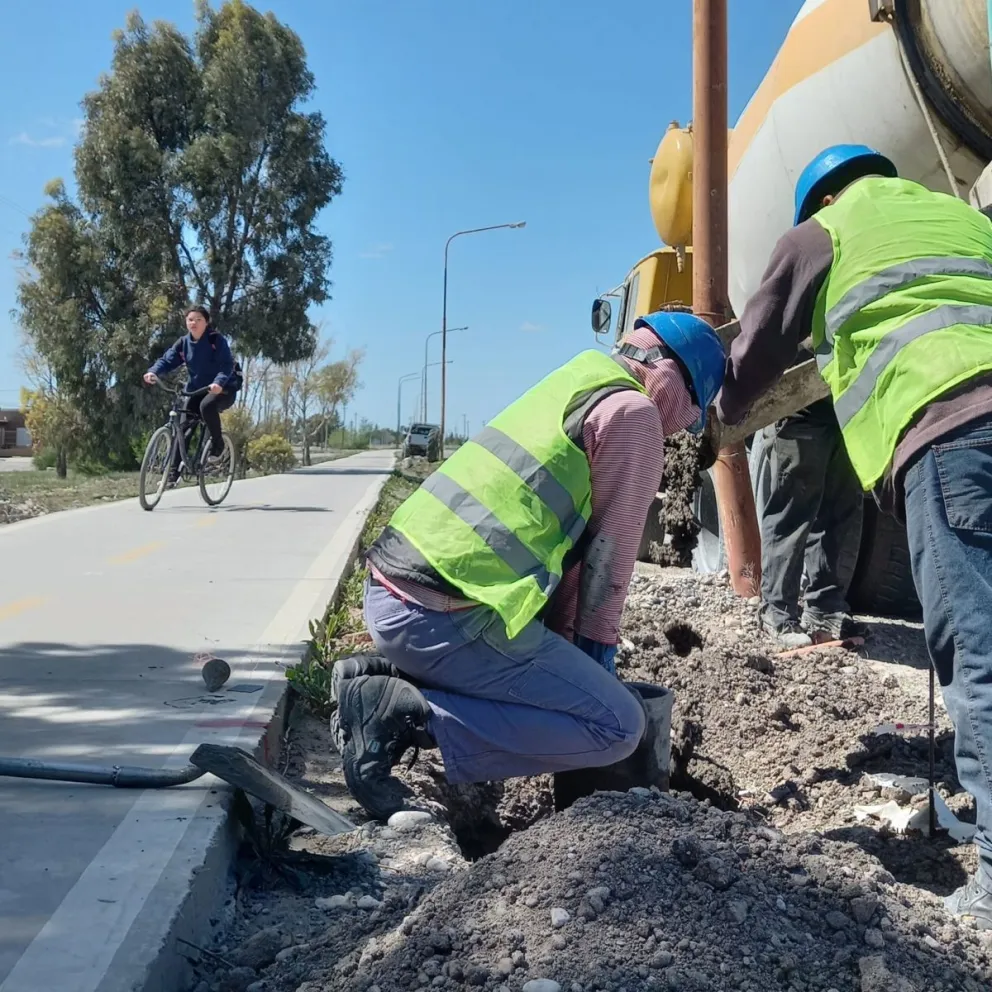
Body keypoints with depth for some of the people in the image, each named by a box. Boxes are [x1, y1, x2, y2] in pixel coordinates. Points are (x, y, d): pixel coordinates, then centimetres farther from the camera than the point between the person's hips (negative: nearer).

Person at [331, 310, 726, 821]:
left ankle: (380, 678, 12)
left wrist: (571, 652, 24)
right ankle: (406, 712, -12)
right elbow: (610, 553, -3)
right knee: (618, 724, -4)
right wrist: (595, 652, 10)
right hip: (443, 619, -10)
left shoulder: (572, 387, 24)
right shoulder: (634, 414, -4)